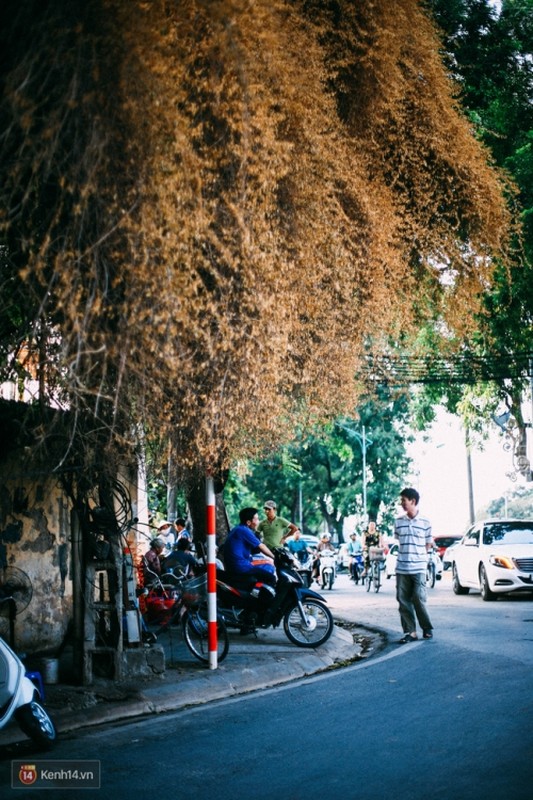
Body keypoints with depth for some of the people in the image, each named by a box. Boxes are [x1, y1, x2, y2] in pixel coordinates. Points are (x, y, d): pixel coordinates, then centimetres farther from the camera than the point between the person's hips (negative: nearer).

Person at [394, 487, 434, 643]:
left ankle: (427, 628, 14)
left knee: (419, 599, -6)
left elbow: (428, 544, 8)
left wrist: (417, 555, 3)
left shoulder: (425, 522, -1)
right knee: (403, 600, 1)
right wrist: (405, 554, 8)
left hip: (418, 568, -3)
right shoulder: (398, 522, 6)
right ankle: (410, 632, 8)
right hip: (401, 567, 3)